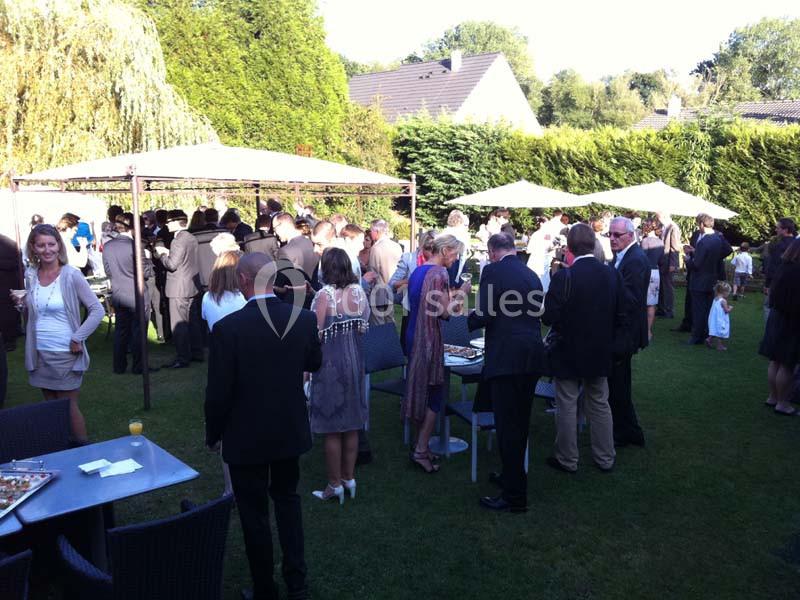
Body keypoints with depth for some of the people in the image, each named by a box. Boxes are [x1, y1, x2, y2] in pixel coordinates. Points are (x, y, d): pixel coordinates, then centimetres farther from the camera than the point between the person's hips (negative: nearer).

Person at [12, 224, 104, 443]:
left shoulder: (71, 275, -11)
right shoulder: (30, 275, 3)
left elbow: (97, 310, -11)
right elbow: (33, 311, 16)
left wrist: (77, 339, -14)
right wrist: (22, 303, -5)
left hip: (65, 354, -5)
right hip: (39, 353, 5)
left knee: (68, 408, 3)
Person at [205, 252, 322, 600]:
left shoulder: (227, 328, -22)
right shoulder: (305, 319, -11)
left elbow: (218, 392, -16)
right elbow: (314, 364, 7)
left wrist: (213, 434, 1)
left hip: (247, 437, -4)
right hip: (291, 430, 4)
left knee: (254, 513, 14)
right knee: (287, 499, 24)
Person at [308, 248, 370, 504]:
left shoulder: (324, 295, -17)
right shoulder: (359, 291, -2)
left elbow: (316, 334, -17)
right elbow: (364, 327, 6)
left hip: (330, 363, -6)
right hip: (355, 360, 6)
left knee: (331, 429, 6)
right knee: (351, 425, 16)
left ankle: (335, 485, 16)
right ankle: (349, 478, 28)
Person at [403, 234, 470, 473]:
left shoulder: (418, 271, 11)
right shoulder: (439, 273, -15)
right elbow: (444, 312, -17)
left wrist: (453, 307, 18)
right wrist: (461, 293, -4)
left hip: (414, 335, 9)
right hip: (429, 338, -9)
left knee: (420, 388, 16)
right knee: (433, 393, 1)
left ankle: (420, 443, 25)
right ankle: (421, 451, 4)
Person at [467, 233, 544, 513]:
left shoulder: (493, 271, -8)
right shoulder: (532, 274, 13)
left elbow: (484, 315, -14)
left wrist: (465, 321, 7)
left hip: (506, 358, -8)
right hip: (532, 356, 8)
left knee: (507, 426, -1)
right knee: (520, 423, 20)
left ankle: (515, 495, 4)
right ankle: (513, 475, 36)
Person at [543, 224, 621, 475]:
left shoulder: (564, 276, -20)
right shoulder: (612, 275, -5)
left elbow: (548, 316, -20)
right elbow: (620, 315, 0)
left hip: (569, 353, -5)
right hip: (600, 353, 5)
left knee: (567, 407, 9)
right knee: (600, 405, 18)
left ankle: (567, 460, 21)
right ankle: (605, 458, 28)